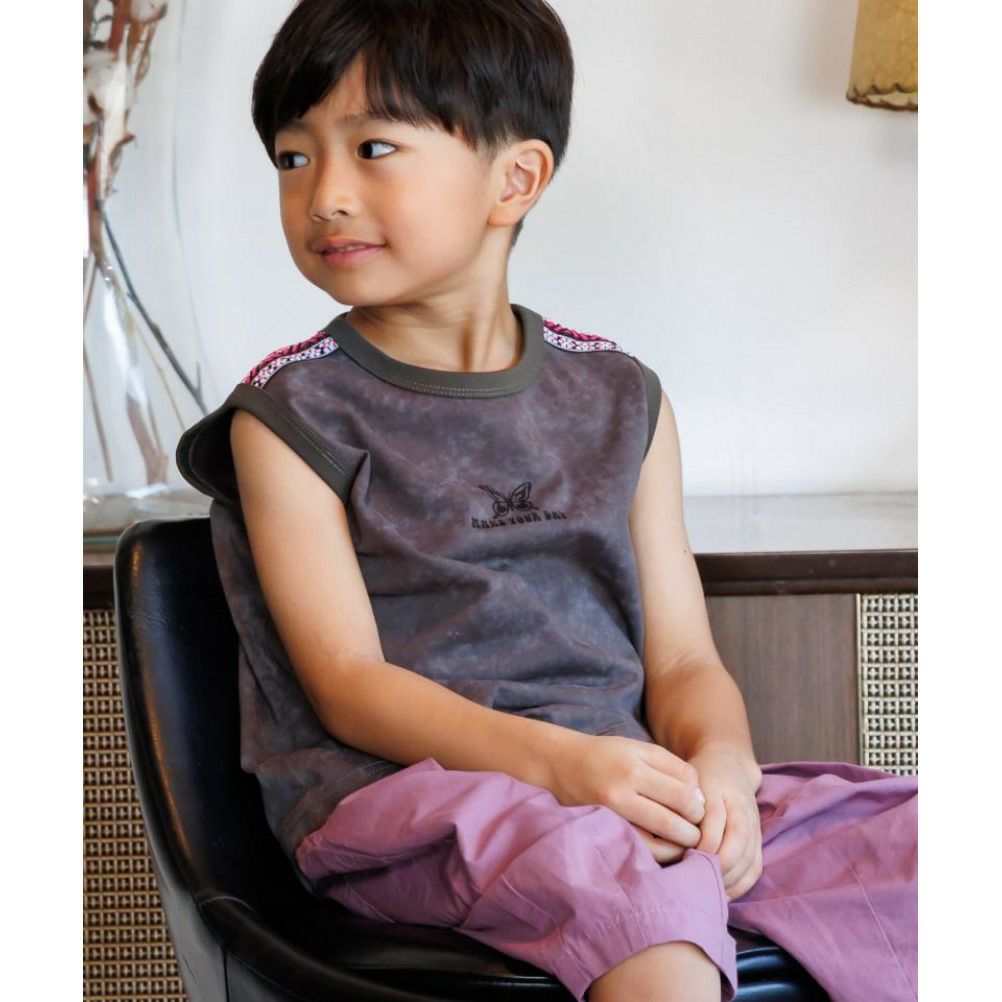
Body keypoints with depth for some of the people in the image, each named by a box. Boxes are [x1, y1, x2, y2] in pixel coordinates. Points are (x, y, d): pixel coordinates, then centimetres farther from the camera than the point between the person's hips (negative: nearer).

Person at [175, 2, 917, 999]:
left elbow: (683, 660, 10)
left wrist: (719, 765, -14)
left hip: (624, 789, 5)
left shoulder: (619, 400, 14)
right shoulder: (292, 412, 4)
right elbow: (346, 683, -6)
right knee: (624, 879, -37)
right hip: (394, 795, -4)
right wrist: (558, 759, -22)